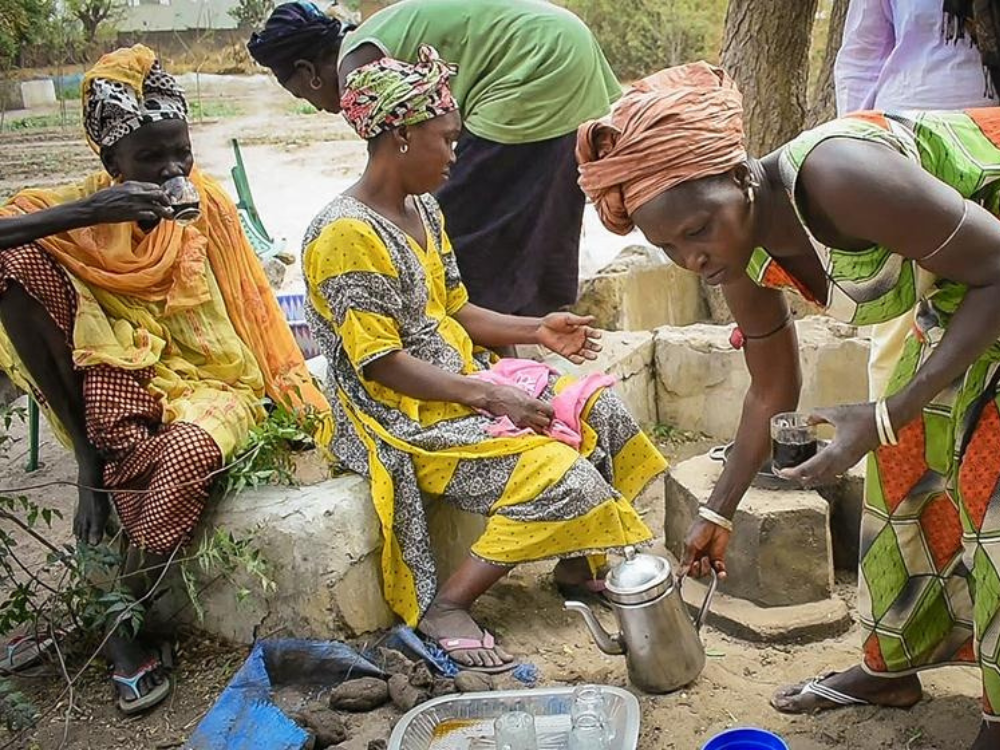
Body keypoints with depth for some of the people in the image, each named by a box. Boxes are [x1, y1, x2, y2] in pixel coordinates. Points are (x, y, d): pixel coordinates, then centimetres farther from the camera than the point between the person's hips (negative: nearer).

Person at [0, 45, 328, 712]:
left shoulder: (204, 200, 0)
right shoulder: (78, 214, -2)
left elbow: (250, 306, 3)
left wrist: (298, 399, -6)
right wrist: (86, 212, -30)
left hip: (217, 382, 0)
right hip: (129, 386, 1)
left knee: (184, 454, -38)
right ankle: (91, 450, -14)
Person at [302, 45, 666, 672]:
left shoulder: (423, 209, 9)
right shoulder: (346, 234, -20)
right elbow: (381, 362, -22)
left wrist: (537, 331, 2)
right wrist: (490, 397, -23)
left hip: (464, 381, 10)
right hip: (405, 417, -9)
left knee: (602, 411, 4)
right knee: (562, 479, -21)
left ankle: (577, 567, 15)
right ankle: (444, 606, -9)